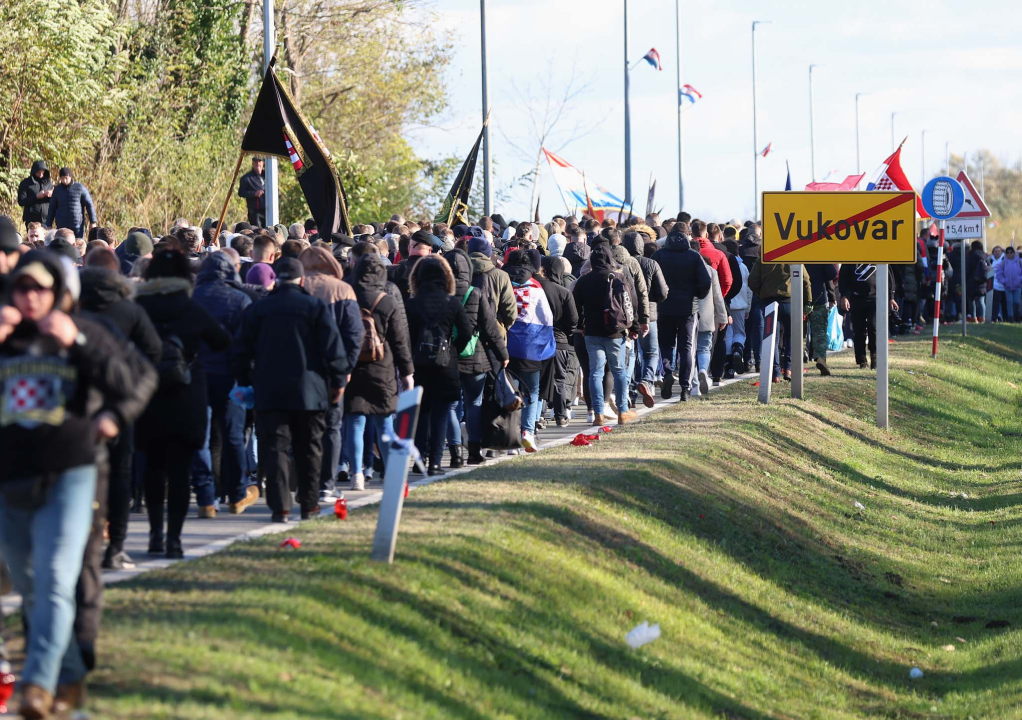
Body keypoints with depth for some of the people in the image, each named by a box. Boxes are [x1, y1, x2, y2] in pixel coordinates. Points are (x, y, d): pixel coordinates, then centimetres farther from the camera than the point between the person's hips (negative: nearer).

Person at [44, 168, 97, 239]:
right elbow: (52, 208, 13)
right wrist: (49, 225, 10)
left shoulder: (80, 188, -2)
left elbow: (89, 205, 0)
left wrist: (93, 222, -4)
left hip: (78, 226, -2)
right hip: (61, 227, 2)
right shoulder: (57, 190, 6)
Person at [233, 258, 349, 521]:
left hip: (269, 391, 0)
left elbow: (242, 351, 6)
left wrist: (245, 382, 16)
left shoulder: (256, 310, 4)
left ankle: (280, 506, -11)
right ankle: (309, 504, 16)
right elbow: (333, 347, -5)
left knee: (275, 448, -2)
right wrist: (339, 380, 4)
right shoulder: (316, 307, -2)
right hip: (308, 391, 0)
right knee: (309, 449, 11)